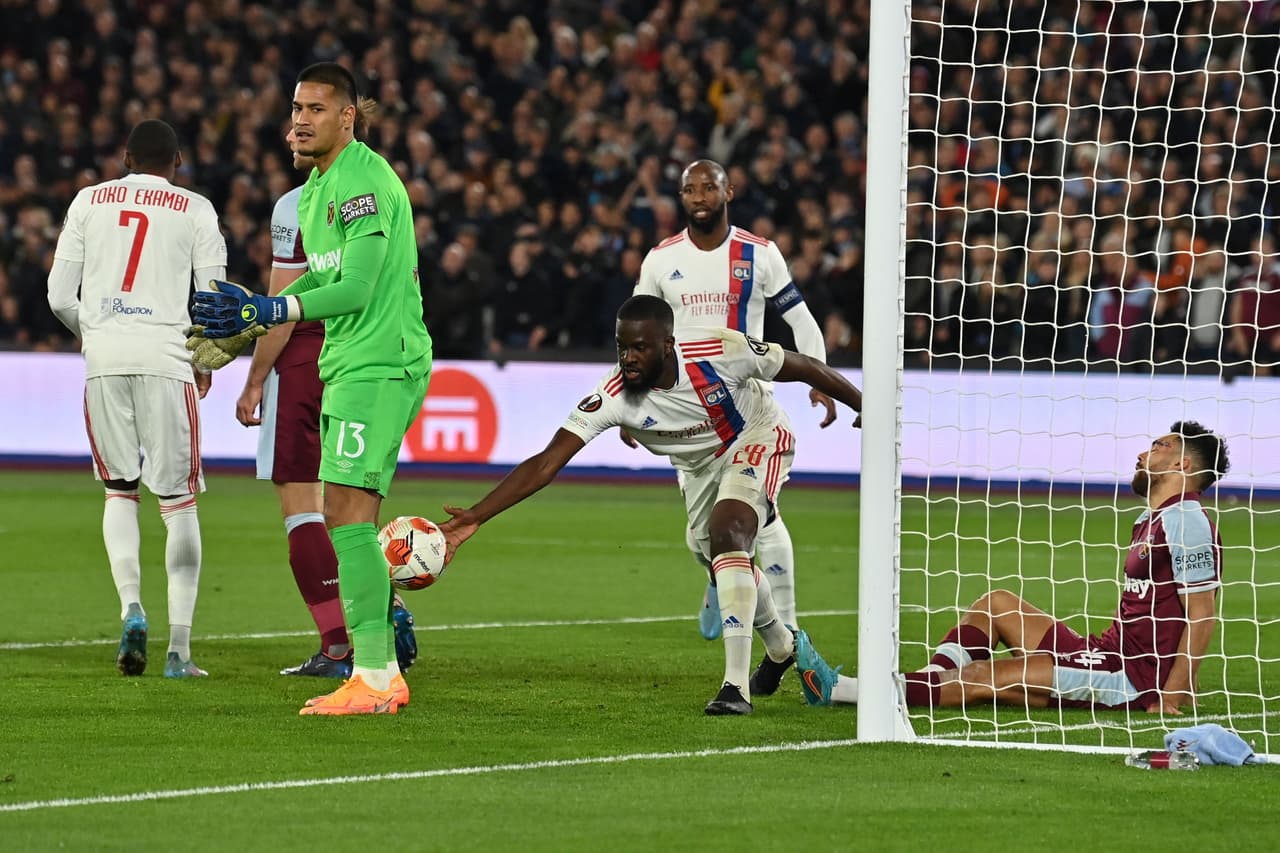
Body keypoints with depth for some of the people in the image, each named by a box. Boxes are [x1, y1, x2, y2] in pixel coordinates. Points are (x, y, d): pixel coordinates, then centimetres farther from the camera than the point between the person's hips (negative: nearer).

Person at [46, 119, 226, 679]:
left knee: (119, 491, 17)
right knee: (178, 501, 3)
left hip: (103, 359, 2)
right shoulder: (195, 210, 7)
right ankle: (179, 648, -1)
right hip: (165, 357, -2)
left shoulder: (89, 201, 12)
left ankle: (130, 607, -4)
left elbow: (59, 297, 9)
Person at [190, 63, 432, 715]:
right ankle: (384, 674, 15)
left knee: (347, 513, -15)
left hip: (379, 362, -10)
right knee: (350, 520, 11)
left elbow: (356, 288, -22)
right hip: (347, 366, 10)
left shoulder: (365, 182, -15)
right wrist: (246, 315, 19)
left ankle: (373, 677, -16)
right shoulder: (316, 187, 17)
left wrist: (270, 310, -23)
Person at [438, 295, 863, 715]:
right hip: (701, 467, 5)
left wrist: (864, 406, -5)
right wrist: (475, 517, -41)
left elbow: (804, 368, -18)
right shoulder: (613, 395, -30)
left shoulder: (721, 350, -35)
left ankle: (736, 685, -27)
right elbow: (546, 463, -32)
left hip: (757, 440, -5)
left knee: (728, 536, -27)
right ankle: (781, 646, 49)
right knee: (727, 566, 17)